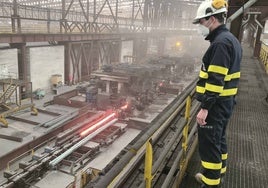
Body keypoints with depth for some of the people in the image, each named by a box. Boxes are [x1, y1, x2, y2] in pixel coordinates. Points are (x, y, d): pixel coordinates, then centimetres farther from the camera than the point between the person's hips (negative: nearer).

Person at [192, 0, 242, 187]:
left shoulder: (221, 42, -19)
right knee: (218, 139, 21)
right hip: (225, 101, 11)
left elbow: (215, 80, -25)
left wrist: (205, 107, -23)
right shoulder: (231, 39, 14)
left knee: (209, 144, -1)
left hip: (216, 104, -11)